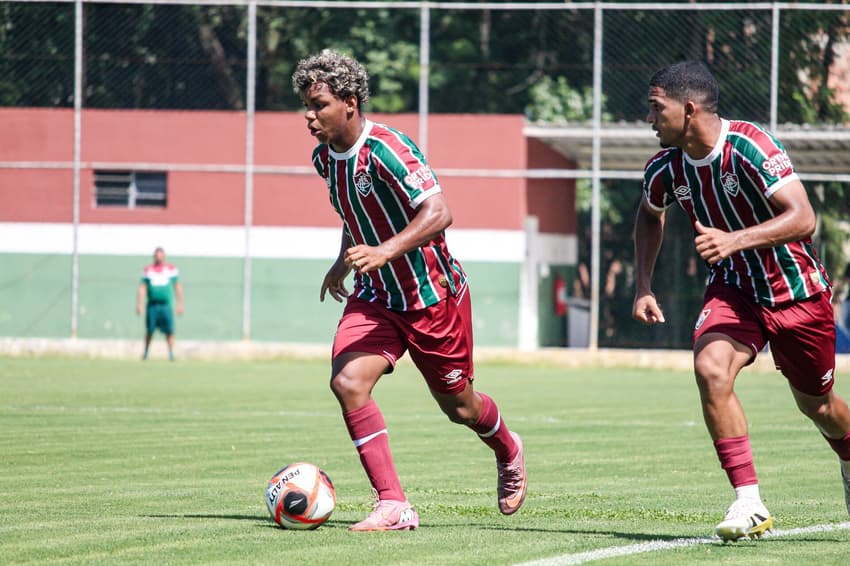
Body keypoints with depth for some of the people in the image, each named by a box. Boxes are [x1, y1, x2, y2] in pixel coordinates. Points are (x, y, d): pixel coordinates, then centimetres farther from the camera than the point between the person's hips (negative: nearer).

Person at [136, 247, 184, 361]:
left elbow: (178, 287, 11)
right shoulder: (148, 270, 8)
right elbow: (142, 288, 5)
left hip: (166, 304, 0)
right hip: (152, 305, 0)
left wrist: (180, 304, 6)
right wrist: (139, 304, -4)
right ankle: (145, 353, 13)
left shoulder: (171, 269, 9)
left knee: (169, 330, -9)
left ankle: (171, 353, -5)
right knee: (149, 331, 1)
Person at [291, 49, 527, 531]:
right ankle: (393, 506, -14)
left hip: (434, 294, -6)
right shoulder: (324, 157, 1)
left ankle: (509, 452, 45)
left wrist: (384, 252, -42)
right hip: (375, 297, 6)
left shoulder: (385, 150, -24)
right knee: (347, 382, -19)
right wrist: (344, 262, 16)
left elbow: (438, 213, -32)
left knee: (458, 405, 10)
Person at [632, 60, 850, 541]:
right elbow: (650, 216, 16)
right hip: (733, 289, 4)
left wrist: (735, 240, -44)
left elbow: (803, 218, -33)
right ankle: (749, 504, -22)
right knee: (711, 369, -26)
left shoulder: (751, 148, -26)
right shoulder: (664, 168, -7)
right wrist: (643, 286, 5)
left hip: (798, 292, -4)